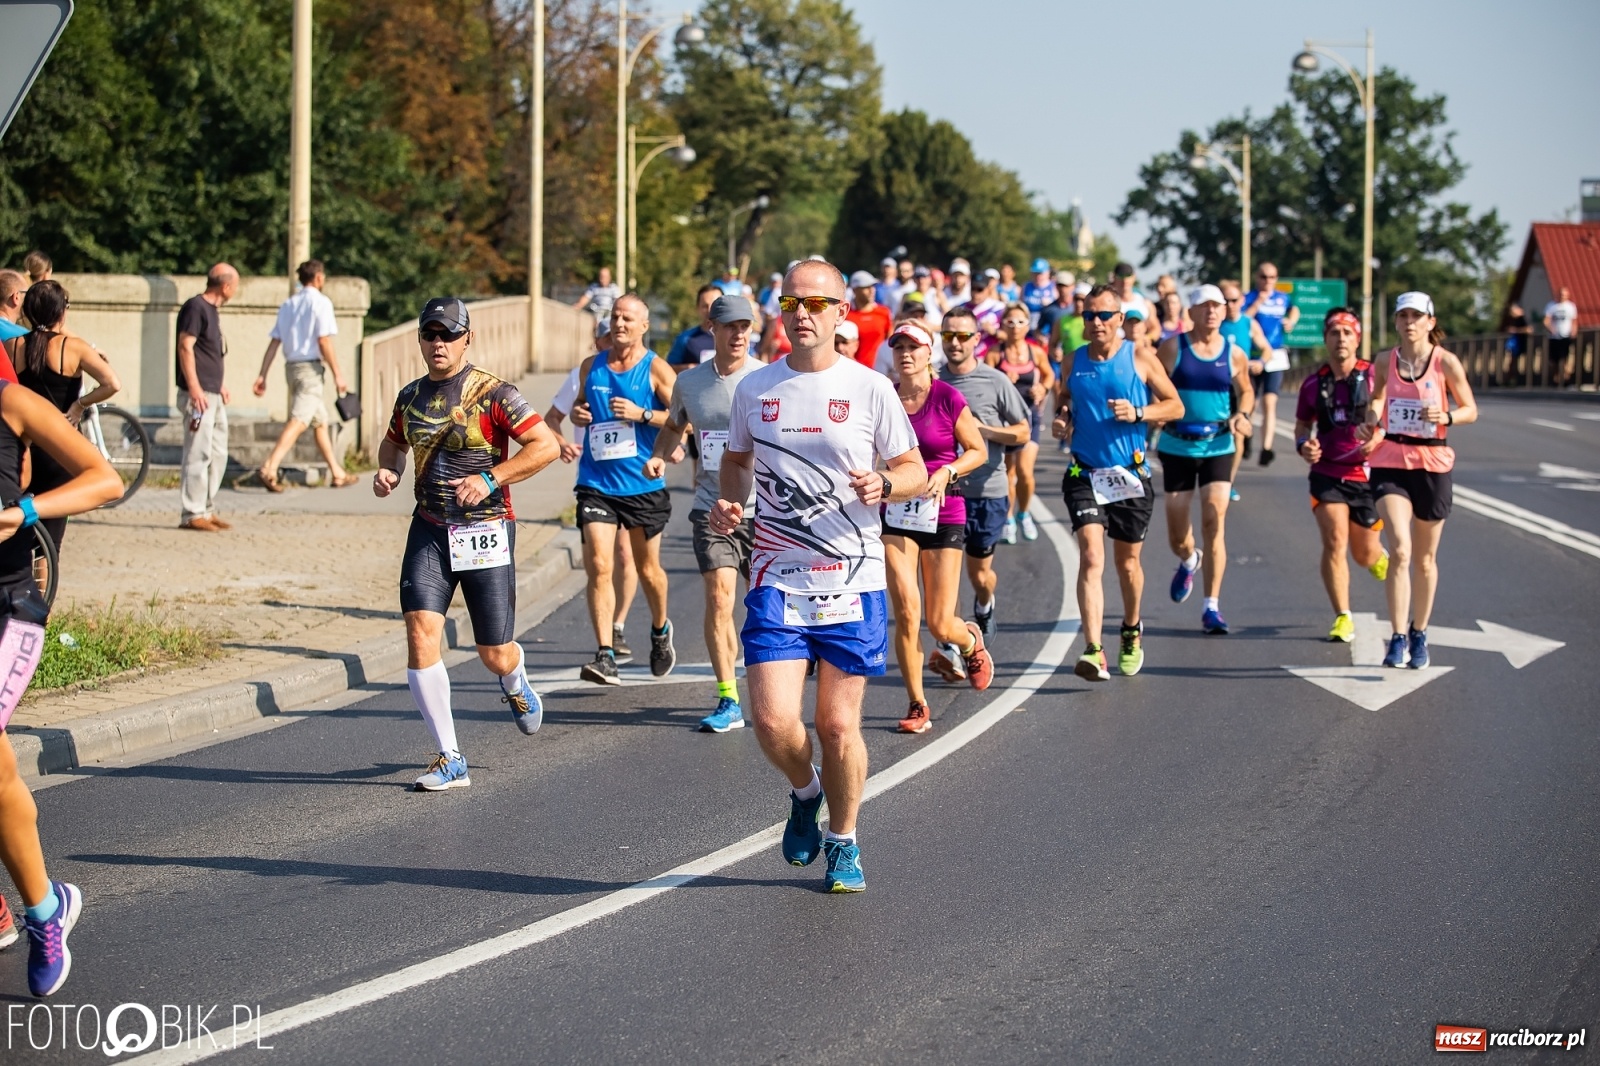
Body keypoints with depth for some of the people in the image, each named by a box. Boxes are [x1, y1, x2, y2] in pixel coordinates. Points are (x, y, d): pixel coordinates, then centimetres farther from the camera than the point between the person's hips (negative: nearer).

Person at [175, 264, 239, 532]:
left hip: (214, 396, 10)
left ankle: (207, 510, 19)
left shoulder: (212, 309, 17)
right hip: (198, 395, -10)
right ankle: (193, 514, -7)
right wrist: (194, 388, -22)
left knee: (218, 454, 12)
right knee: (198, 454, -9)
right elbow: (185, 346, -17)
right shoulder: (195, 307, -11)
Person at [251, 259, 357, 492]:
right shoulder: (320, 302, -7)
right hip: (311, 367, -8)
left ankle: (337, 474, 22)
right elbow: (324, 342, -14)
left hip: (292, 367, 8)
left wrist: (262, 376, 9)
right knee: (298, 421, -15)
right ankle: (269, 468, -28)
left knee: (321, 421, 16)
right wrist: (337, 374, -10)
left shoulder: (287, 305, 14)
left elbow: (274, 342, 10)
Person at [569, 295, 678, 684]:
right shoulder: (591, 367, 7)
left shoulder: (656, 370, -5)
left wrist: (642, 414, -20)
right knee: (598, 567, -14)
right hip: (597, 483, 2)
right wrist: (577, 413, 0)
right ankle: (605, 656, -17)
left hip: (644, 485, -2)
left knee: (648, 569, 14)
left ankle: (660, 630, 43)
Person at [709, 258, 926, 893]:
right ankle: (805, 791, 24)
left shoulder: (870, 389, -1)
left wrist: (883, 484, -17)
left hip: (852, 580, -1)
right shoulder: (754, 389, 6)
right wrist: (728, 503, 2)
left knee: (838, 724, 2)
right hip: (777, 580, 2)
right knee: (773, 722, -10)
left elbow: (916, 473, 5)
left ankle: (844, 842, 24)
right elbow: (737, 460, 22)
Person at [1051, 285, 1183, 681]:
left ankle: (1132, 632, 41)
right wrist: (1060, 421, -1)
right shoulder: (1072, 364, 5)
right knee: (1091, 557, -17)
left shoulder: (1141, 359, -2)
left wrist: (1137, 414, -15)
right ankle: (1093, 652, -24)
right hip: (1084, 474, 0)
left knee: (1127, 562, 13)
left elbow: (1175, 406, 2)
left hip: (1130, 475, 0)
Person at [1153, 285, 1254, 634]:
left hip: (1218, 447, 0)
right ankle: (1189, 561, 46)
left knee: (1214, 522, -13)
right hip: (1176, 448, 0)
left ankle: (1212, 607, -8)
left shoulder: (1234, 355, 3)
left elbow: (1246, 391, 18)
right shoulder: (1172, 349, -2)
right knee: (1177, 533, 7)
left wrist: (1242, 414, -2)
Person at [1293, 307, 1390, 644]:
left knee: (1365, 554, 9)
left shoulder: (1374, 377, -6)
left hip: (1366, 474, -1)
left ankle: (1383, 560, 47)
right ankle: (1343, 618, -8)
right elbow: (1302, 424, 16)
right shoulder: (1313, 384, 3)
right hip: (1327, 474, 1)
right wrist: (1303, 445, -5)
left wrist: (1380, 438, -20)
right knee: (1335, 542, -15)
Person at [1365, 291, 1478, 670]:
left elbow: (1471, 410, 0)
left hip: (1433, 464, 0)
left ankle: (1419, 634, 29)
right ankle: (1398, 639, -16)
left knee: (1425, 557, 11)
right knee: (1400, 548, -17)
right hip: (1390, 462, 1)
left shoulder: (1446, 362, -5)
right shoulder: (1386, 362, 2)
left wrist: (1447, 417, -19)